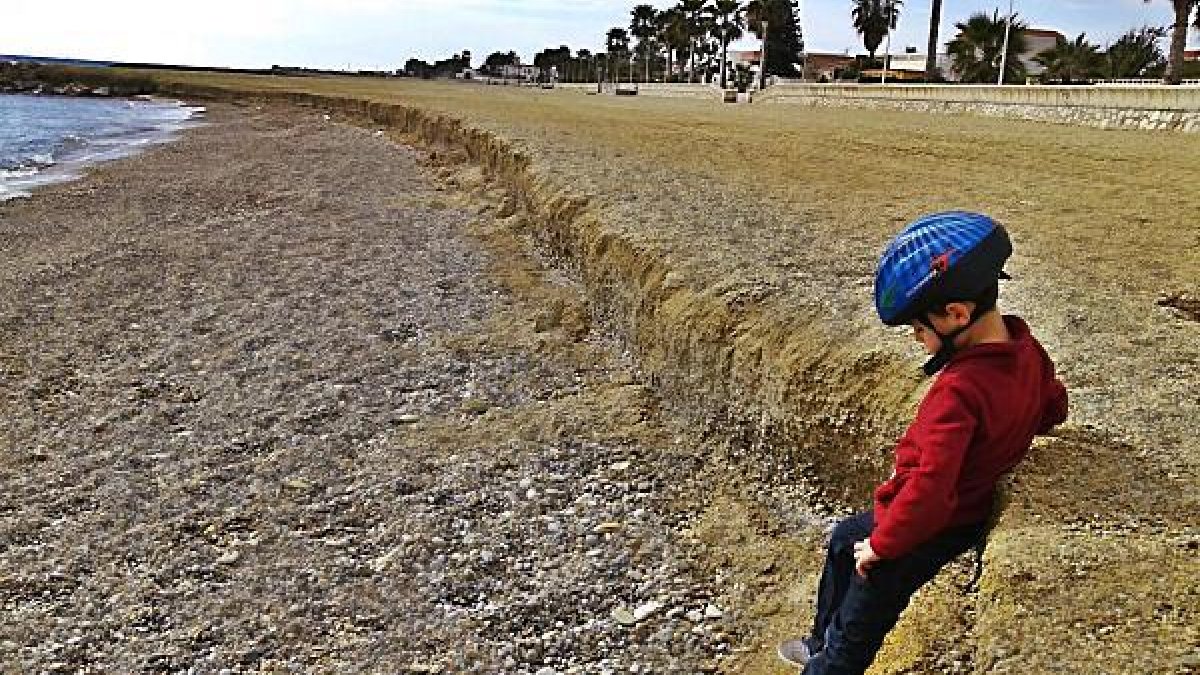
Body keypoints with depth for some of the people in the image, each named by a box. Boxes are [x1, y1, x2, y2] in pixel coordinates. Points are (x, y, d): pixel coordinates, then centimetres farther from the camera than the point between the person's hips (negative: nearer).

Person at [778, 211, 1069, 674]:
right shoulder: (1026, 349, -9)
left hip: (930, 527, -10)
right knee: (844, 538, 30)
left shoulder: (959, 389, -36)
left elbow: (930, 488, -37)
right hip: (971, 505, 10)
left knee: (856, 634, 11)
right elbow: (1054, 407, 12)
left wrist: (881, 544, -23)